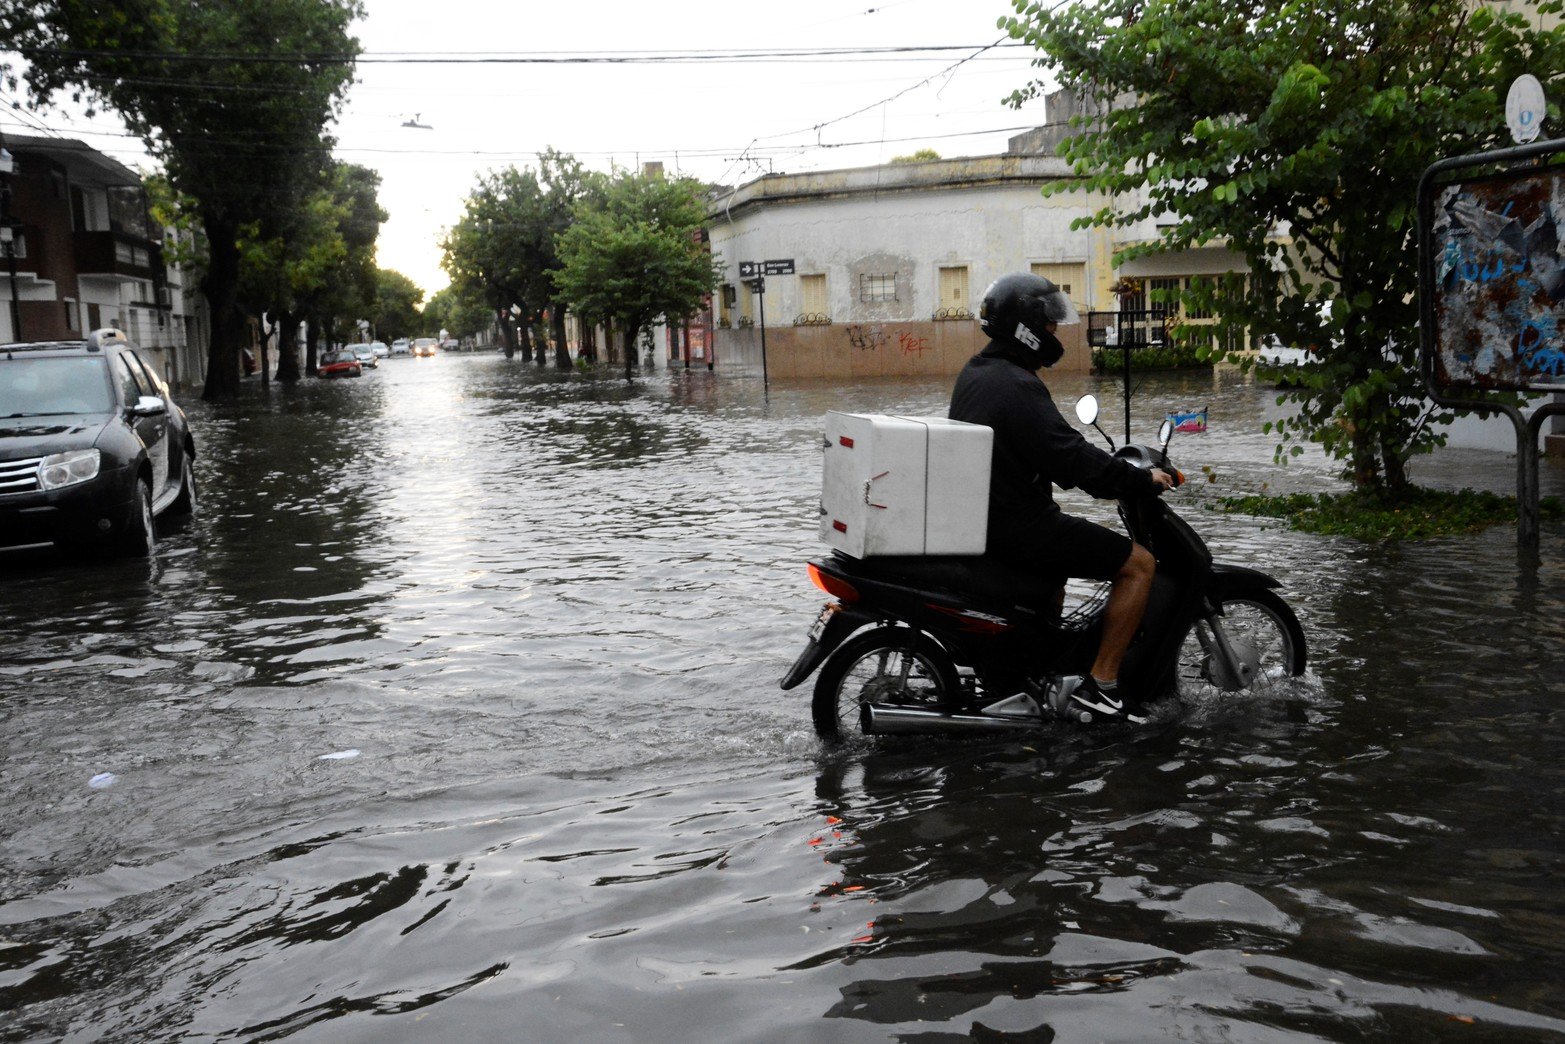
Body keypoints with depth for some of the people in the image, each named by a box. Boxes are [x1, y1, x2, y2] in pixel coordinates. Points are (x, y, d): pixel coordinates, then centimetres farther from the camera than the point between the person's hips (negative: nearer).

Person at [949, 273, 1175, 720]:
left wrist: (1110, 471, 21)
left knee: (1063, 548, 38)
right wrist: (1143, 480, -12)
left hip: (981, 517, 11)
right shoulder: (1018, 386, -21)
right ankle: (1100, 683, -5)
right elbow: (1070, 458, -25)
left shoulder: (974, 373, 11)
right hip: (1018, 527, -11)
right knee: (1138, 563, -5)